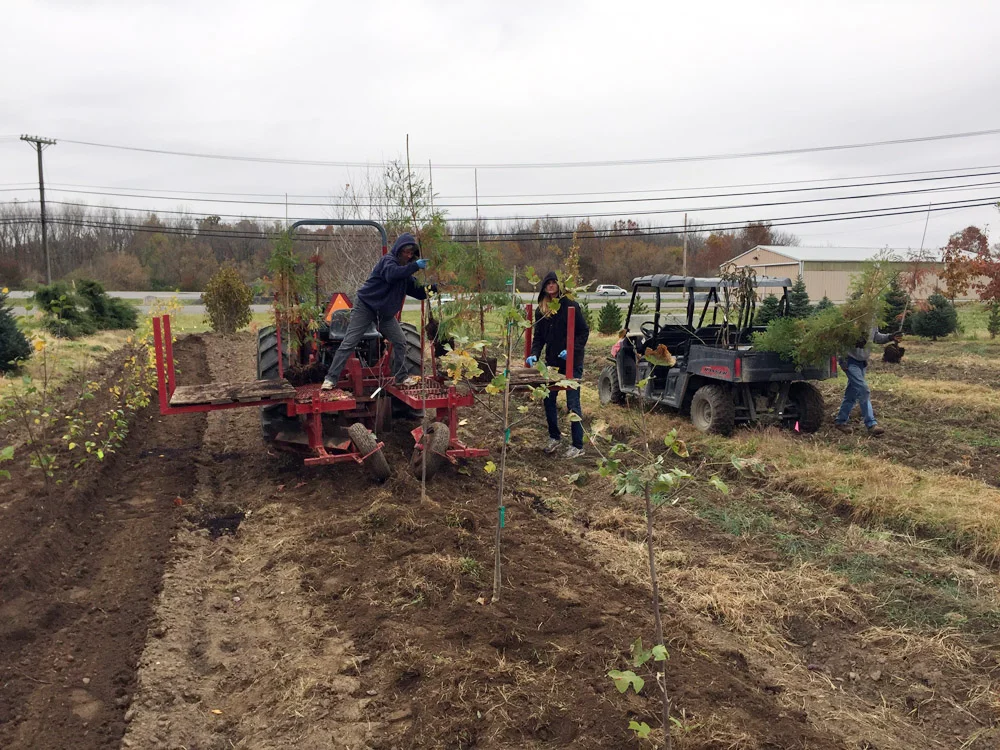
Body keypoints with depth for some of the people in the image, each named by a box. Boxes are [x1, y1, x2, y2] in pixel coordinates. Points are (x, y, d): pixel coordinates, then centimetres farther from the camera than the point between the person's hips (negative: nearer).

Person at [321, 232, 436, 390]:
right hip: (365, 307, -8)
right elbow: (391, 273, -38)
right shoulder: (388, 260, -14)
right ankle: (331, 378, -5)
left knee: (400, 342, 5)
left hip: (385, 312, 8)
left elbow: (417, 292, 9)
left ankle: (401, 377, 18)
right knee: (348, 343, -8)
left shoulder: (405, 269, 9)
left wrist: (432, 288, -8)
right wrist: (415, 266, -42)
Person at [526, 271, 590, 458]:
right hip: (552, 362, 5)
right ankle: (554, 437, 28)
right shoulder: (541, 310, 6)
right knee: (548, 399, 9)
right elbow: (539, 336, 8)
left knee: (573, 403, -2)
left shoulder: (570, 306, -9)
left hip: (572, 362, -5)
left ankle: (578, 446, 6)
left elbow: (584, 331, -8)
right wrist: (534, 354, -8)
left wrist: (572, 350, -19)